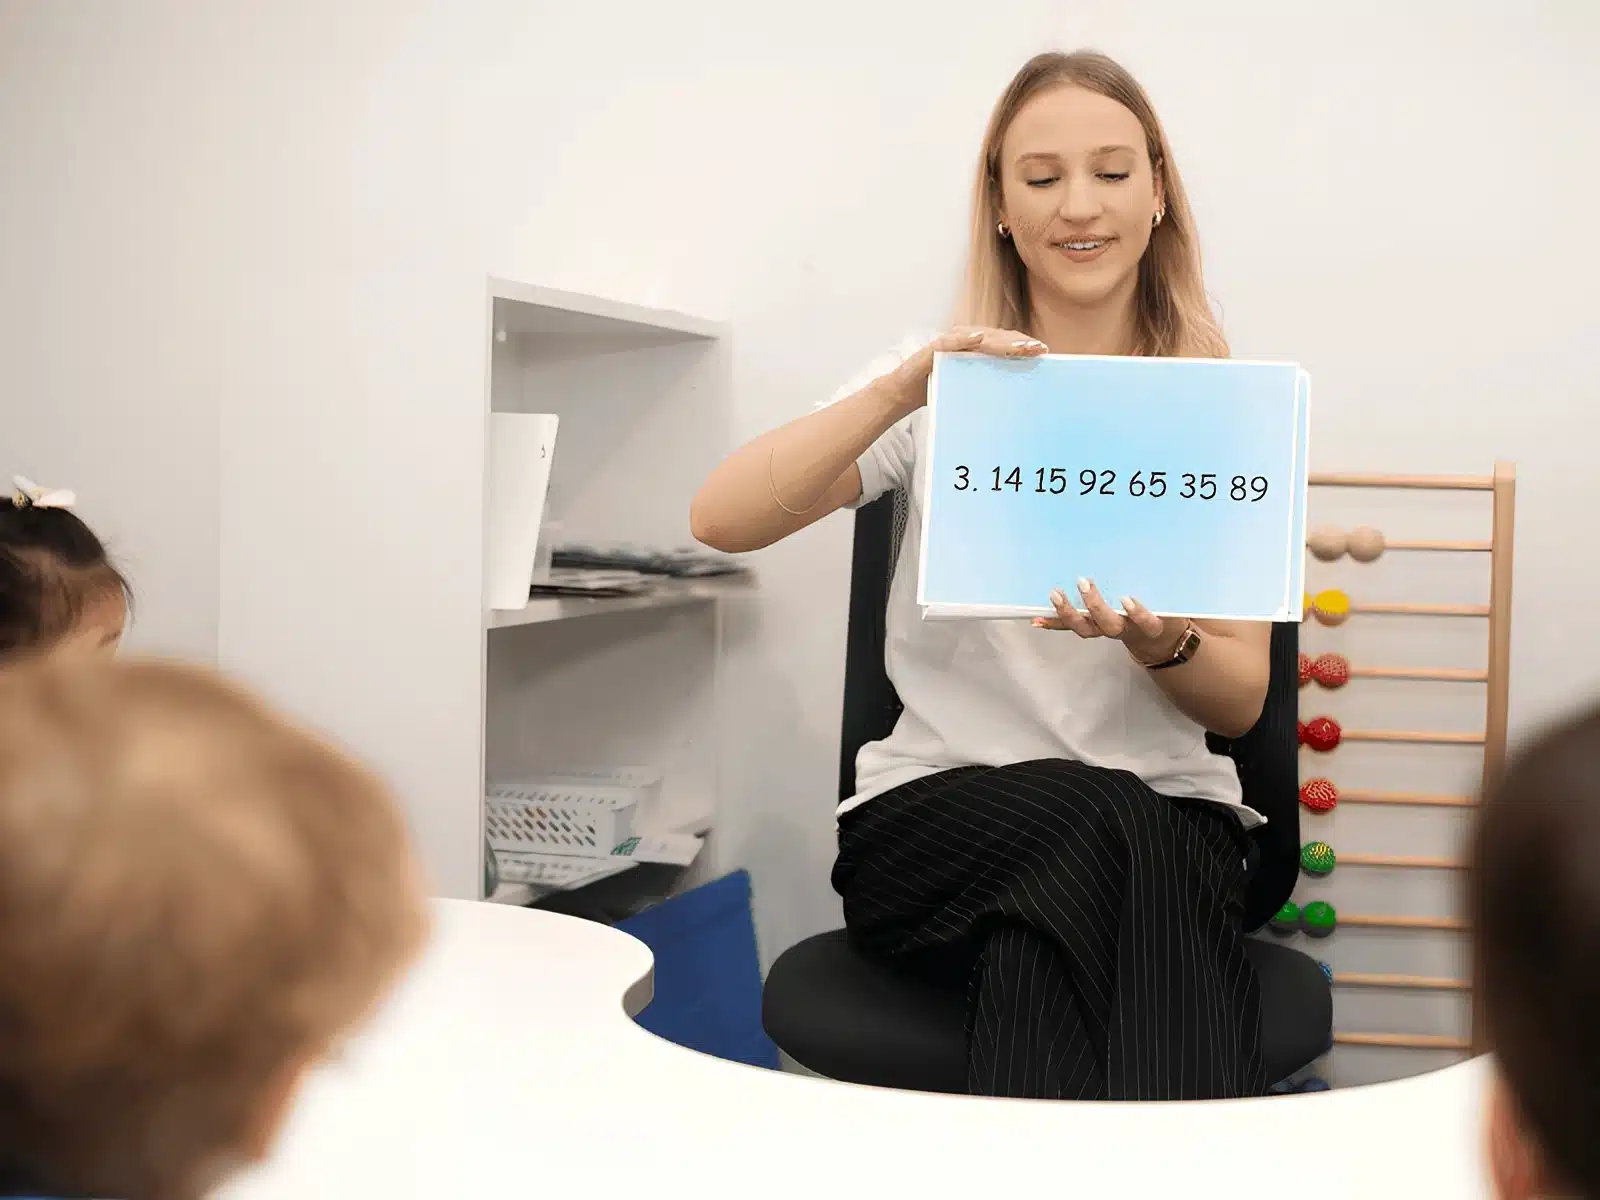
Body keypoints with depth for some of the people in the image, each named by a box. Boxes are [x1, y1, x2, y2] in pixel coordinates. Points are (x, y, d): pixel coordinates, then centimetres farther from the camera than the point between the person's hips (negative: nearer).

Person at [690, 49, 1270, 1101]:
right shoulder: (945, 385, 7)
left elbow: (1241, 701, 7)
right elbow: (721, 521, -9)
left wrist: (1160, 644, -17)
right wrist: (904, 388, -23)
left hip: (1170, 811, 0)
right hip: (940, 810, 0)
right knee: (1091, 812, -33)